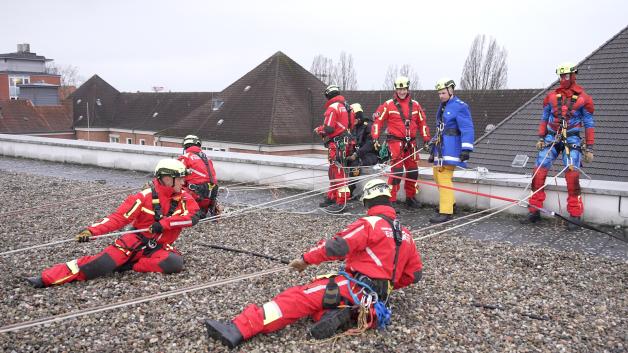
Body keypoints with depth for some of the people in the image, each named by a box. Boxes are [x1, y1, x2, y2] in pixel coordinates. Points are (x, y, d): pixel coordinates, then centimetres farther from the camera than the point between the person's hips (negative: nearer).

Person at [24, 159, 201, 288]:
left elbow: (193, 216, -17)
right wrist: (91, 231, -27)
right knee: (100, 263, -21)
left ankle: (129, 265, -17)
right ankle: (45, 278, -19)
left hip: (160, 248, 2)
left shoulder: (183, 197, -3)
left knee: (176, 263, -30)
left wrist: (163, 223, -25)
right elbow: (118, 218, -14)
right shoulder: (145, 197, -12)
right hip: (136, 241, -2)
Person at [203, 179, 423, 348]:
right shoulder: (405, 234, 16)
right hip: (377, 299, 8)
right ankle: (335, 314, -19)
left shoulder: (371, 223, -6)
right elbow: (415, 273, 21)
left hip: (355, 286, -8)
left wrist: (306, 259, -8)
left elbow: (339, 246, -18)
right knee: (311, 297, 12)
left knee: (298, 297, -14)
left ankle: (238, 330, -24)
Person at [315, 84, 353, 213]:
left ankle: (341, 202, -11)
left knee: (338, 172, -10)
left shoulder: (332, 108, -12)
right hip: (345, 141, 10)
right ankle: (332, 197, 26)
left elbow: (328, 128, -20)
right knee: (334, 171, 18)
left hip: (336, 143, -10)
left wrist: (318, 130, 2)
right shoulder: (344, 106, 16)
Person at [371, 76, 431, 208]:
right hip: (396, 142, -5)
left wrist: (426, 140, 11)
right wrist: (375, 138, -9)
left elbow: (422, 123, 15)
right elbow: (378, 121, -1)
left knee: (413, 171, 11)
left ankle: (410, 198, 27)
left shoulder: (415, 105, 9)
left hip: (411, 143, 5)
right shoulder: (388, 105, -3)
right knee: (397, 170, -13)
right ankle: (391, 199, -6)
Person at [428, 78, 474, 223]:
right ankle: (449, 203, 32)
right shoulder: (442, 106, 17)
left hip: (450, 148, -9)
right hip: (440, 147, 10)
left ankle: (446, 212, -10)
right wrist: (433, 146, 28)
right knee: (437, 175, 16)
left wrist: (466, 149, -23)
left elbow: (467, 129, -16)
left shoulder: (459, 106, -11)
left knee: (444, 178, -13)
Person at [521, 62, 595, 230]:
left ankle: (574, 217, -6)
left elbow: (589, 124, 4)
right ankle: (534, 211, 3)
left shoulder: (583, 98, 1)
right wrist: (541, 138, 6)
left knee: (572, 175, -15)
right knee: (538, 172, -6)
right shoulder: (551, 96, 9)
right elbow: (544, 118, 15)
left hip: (572, 139, -3)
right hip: (551, 137, 3)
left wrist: (589, 148, 1)